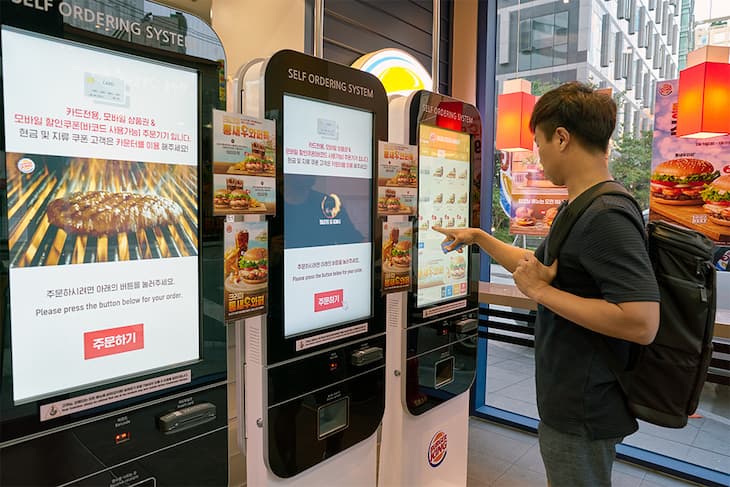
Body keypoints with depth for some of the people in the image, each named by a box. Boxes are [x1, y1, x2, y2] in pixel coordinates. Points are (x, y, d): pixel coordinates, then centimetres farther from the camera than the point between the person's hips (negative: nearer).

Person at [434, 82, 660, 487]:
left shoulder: (606, 216, -25)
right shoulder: (579, 208, 7)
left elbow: (642, 323, -32)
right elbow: (544, 267, 18)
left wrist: (542, 292, -24)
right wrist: (478, 237, 18)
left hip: (584, 410, -9)